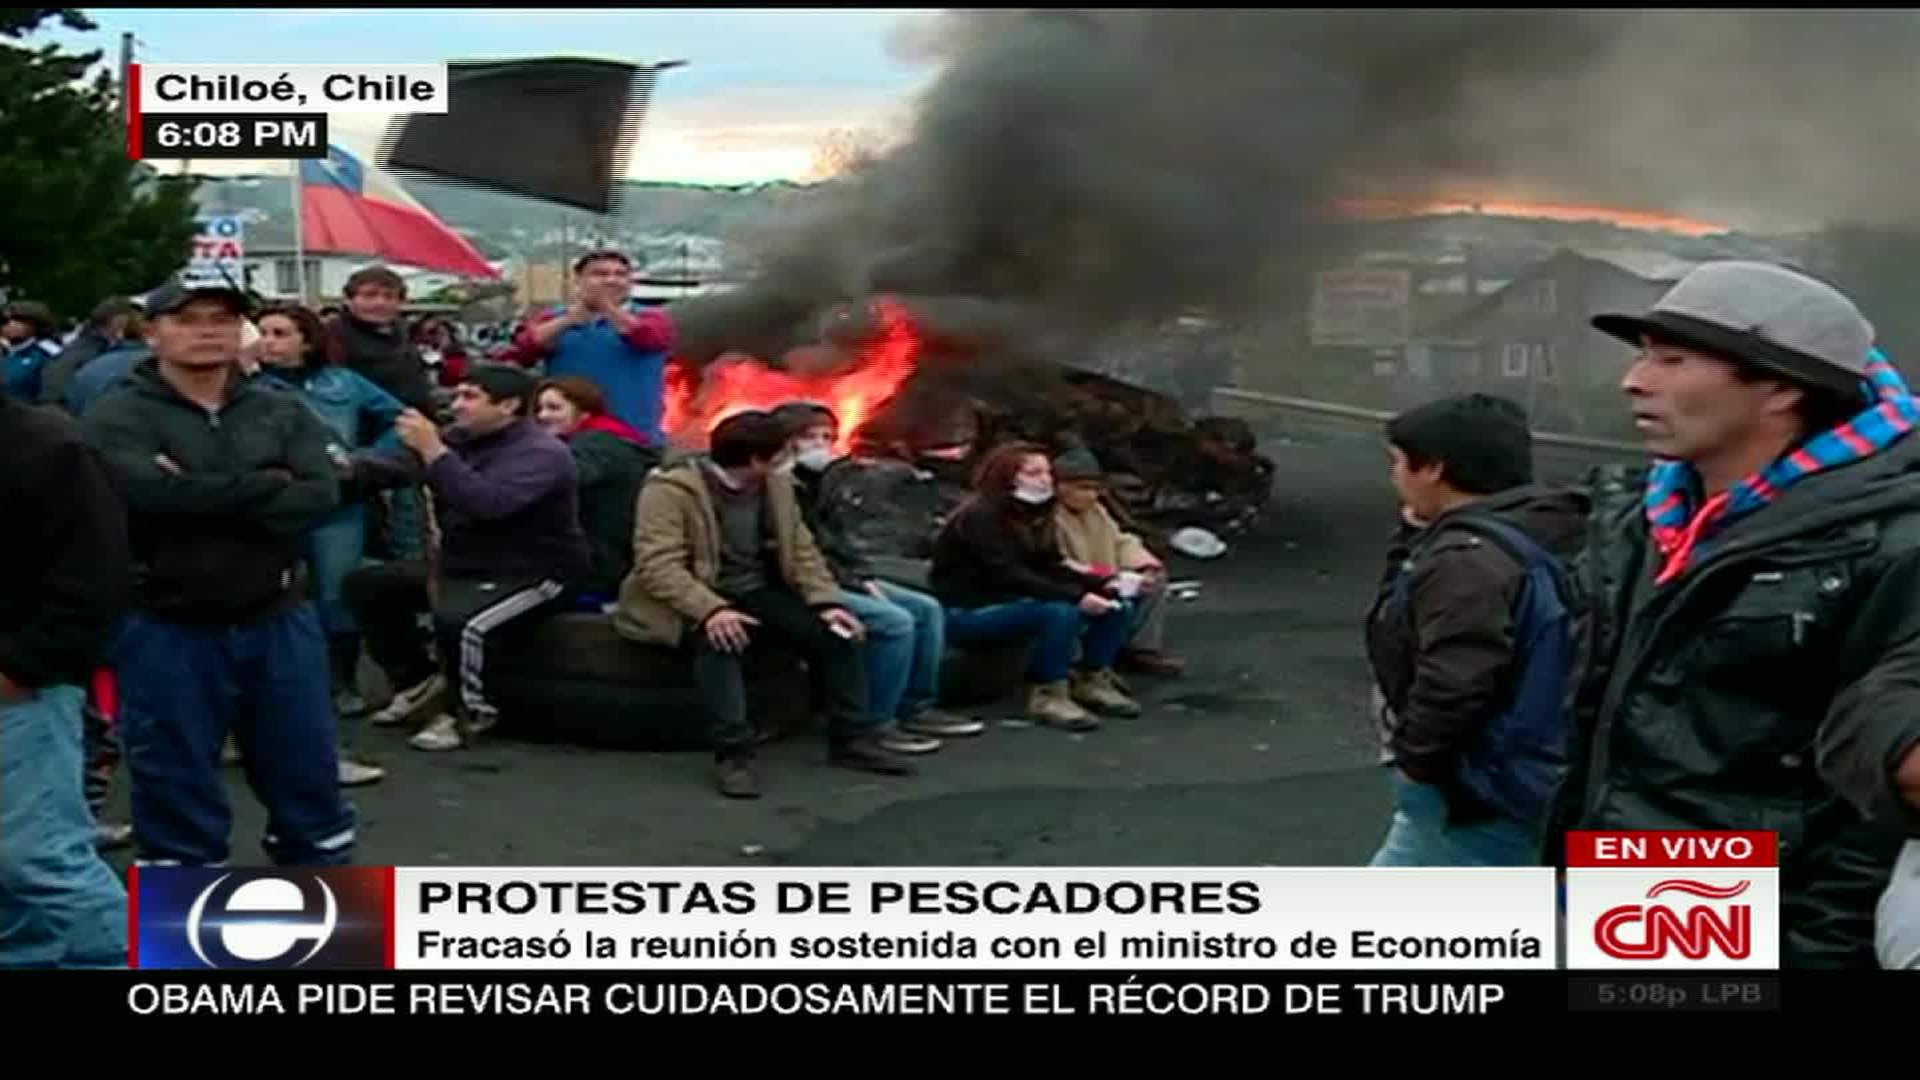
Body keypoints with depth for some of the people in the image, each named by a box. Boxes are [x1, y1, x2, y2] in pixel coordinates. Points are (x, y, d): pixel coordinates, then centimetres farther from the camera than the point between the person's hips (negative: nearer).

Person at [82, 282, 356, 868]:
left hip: (279, 621, 3)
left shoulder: (281, 411, 6)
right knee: (177, 791, 6)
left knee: (307, 777, 13)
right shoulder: (118, 416, -4)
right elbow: (151, 490, -24)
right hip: (167, 632, -3)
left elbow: (320, 496, -10)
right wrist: (267, 485, -14)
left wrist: (203, 496, -18)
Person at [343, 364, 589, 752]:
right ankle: (419, 678, 15)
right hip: (464, 566, 9)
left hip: (533, 574, -9)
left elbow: (487, 503, -37)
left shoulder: (541, 452, -20)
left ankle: (473, 711, -11)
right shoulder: (461, 439, 6)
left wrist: (433, 450, -35)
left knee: (456, 619, -37)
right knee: (366, 584, 6)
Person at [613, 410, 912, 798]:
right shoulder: (671, 488, -16)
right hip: (691, 601, -6)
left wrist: (826, 601, -10)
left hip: (757, 593, 6)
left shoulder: (776, 485, 6)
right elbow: (658, 564, -25)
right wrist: (709, 609, -39)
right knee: (719, 639, -39)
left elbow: (802, 549, 7)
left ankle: (852, 738, -3)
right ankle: (733, 754, -38)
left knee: (833, 631, -13)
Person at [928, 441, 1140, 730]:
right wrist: (1077, 596, -33)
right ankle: (1047, 696, -22)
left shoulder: (1034, 513, 8)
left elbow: (1051, 568, 4)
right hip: (967, 611, -9)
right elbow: (1009, 575, -28)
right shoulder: (980, 515, -19)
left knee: (1118, 606, -3)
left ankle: (1092, 683, 7)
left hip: (1010, 602, 9)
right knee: (1062, 612, -34)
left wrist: (1104, 584, -12)